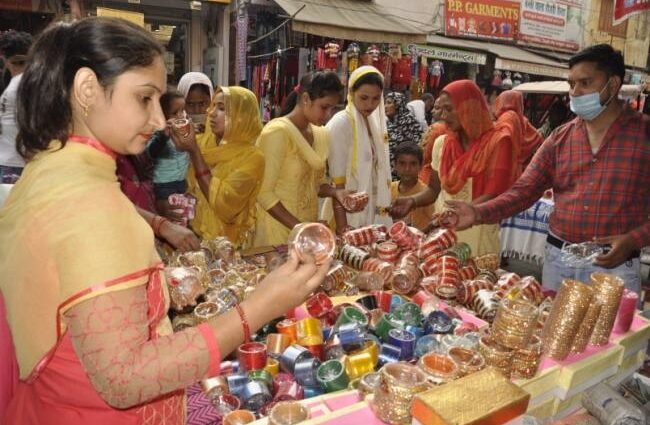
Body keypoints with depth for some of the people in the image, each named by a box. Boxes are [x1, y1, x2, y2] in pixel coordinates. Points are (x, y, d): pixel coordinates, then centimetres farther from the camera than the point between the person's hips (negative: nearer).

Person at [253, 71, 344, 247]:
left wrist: (335, 192, -2)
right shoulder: (277, 132, -15)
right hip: (280, 228, -7)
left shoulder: (322, 134, 7)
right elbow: (264, 193, -18)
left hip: (309, 223, 7)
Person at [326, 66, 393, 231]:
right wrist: (342, 226, -19)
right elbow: (337, 182, -16)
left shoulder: (376, 123, 8)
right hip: (349, 214, -6)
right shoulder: (340, 124, -13)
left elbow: (379, 171, 12)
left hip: (374, 213, 7)